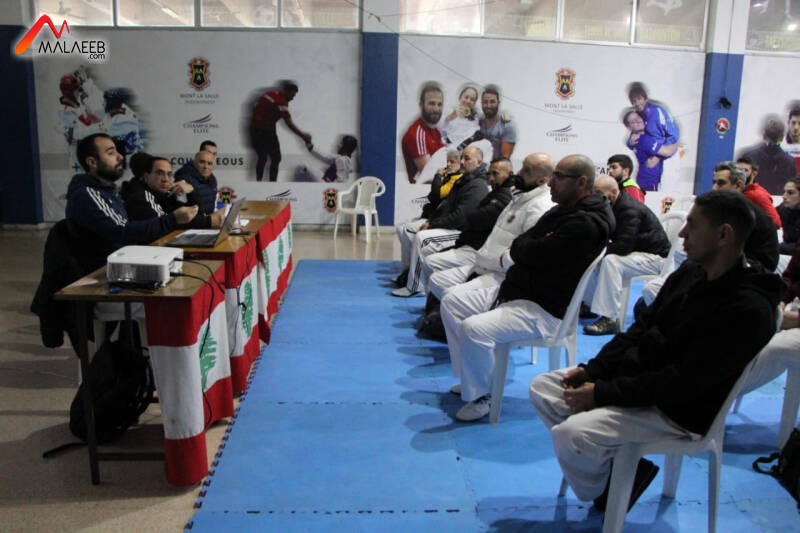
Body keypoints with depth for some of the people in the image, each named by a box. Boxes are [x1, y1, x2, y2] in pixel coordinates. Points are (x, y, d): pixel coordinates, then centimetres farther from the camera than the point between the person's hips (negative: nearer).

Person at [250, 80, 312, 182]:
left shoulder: (268, 94, 12)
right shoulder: (281, 101, -15)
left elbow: (255, 109, 19)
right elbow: (289, 123, -20)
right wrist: (303, 135, -17)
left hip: (254, 129, 9)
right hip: (266, 131, -9)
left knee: (262, 157, 21)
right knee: (276, 158, -1)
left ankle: (258, 181, 28)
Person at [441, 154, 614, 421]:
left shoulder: (587, 223, -20)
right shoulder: (563, 210, 13)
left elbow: (538, 254, -26)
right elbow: (519, 245, 13)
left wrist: (520, 248, -5)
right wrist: (529, 247, -9)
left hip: (542, 309, -11)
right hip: (513, 289, 11)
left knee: (474, 329, -30)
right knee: (451, 302, 10)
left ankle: (479, 397, -6)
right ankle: (470, 377, 18)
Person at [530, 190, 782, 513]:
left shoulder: (748, 310, -23)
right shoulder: (691, 271, 4)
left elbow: (684, 383, -26)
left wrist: (603, 393, -23)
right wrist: (592, 369, -3)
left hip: (677, 410, -9)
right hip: (636, 374, 9)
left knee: (570, 434, -27)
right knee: (541, 388, 2)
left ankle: (602, 490, 8)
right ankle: (616, 464, 9)